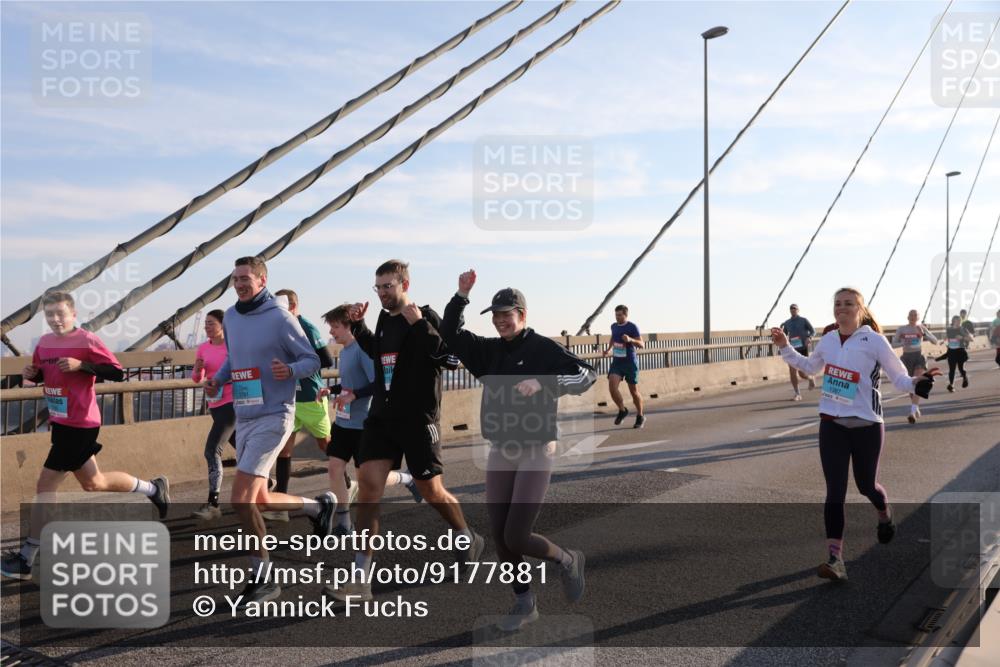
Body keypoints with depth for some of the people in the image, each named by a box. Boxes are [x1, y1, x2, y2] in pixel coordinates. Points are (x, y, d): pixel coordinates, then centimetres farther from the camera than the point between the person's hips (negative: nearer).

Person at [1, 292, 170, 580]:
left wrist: (81, 365, -26)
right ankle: (153, 488, 38)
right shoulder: (44, 343, 8)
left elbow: (117, 373, -16)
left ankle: (26, 559, 5)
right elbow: (42, 375, 21)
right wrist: (31, 373, 0)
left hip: (79, 424, -9)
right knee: (94, 483, 20)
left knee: (45, 485, -6)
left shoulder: (87, 340, -14)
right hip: (60, 423, 9)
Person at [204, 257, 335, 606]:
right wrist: (218, 379, 4)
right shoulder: (230, 317, 9)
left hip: (273, 416, -8)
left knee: (241, 499, -12)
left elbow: (312, 360, -7)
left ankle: (262, 578, 3)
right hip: (243, 418, 8)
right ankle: (318, 505, 38)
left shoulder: (280, 318, -11)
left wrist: (290, 370, -28)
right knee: (258, 499, 14)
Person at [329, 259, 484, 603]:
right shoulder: (385, 319, 11)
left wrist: (419, 324, -23)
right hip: (381, 417, 6)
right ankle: (360, 578, -3)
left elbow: (451, 358, -18)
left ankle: (469, 540, 36)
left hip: (418, 419, -5)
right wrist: (358, 325, 15)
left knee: (432, 491, 6)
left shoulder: (426, 316, -8)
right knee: (368, 484, -6)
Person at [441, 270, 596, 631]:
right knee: (499, 536, 8)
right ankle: (524, 603, 27)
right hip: (500, 452, 6)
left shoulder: (544, 348, -9)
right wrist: (462, 295, -5)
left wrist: (542, 383, -29)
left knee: (517, 538, -9)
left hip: (536, 452, -6)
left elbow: (586, 374, -17)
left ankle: (568, 560, 21)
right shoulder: (489, 350, 8)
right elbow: (450, 334, 6)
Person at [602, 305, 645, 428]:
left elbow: (642, 345, -14)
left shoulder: (632, 327, -10)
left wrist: (630, 340, -31)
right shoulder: (614, 326, 6)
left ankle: (640, 417, 25)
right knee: (612, 387, -15)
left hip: (630, 362, -4)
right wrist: (609, 349, 17)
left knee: (634, 391, 5)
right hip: (617, 362, 4)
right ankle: (622, 410, 8)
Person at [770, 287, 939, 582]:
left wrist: (916, 384, -30)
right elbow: (810, 366, 25)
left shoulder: (874, 340, -9)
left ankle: (884, 515, 51)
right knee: (834, 491, -4)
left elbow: (899, 376, -8)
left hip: (866, 425, -3)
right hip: (832, 424, 3)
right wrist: (785, 348, 16)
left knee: (866, 485, 14)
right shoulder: (828, 340, 5)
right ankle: (836, 560, -4)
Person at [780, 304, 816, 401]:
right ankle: (797, 393, 2)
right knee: (792, 371, -7)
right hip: (792, 349, 3)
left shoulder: (803, 320, 0)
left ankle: (811, 378, 31)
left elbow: (813, 331, 2)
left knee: (802, 373, -6)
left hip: (803, 349, -3)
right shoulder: (786, 323, 10)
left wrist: (809, 338, -18)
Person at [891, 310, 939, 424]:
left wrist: (924, 334, -17)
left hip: (919, 356, -2)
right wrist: (904, 343, -14)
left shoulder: (921, 328, 3)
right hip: (906, 358, 2)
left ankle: (913, 412, -25)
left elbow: (935, 341, -1)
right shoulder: (901, 329, 5)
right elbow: (893, 344, 5)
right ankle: (916, 408, 33)